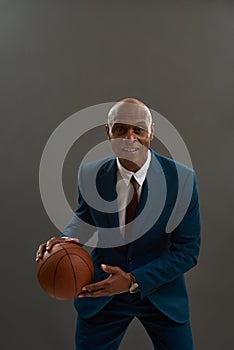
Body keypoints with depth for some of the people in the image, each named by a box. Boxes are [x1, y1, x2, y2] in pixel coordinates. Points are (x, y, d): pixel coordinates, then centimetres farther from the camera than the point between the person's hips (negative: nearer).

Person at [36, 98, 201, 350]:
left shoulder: (182, 178, -18)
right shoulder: (90, 175, -12)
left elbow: (187, 251, -15)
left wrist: (134, 281, -24)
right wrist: (68, 239, -16)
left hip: (161, 291, -1)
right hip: (101, 293, 1)